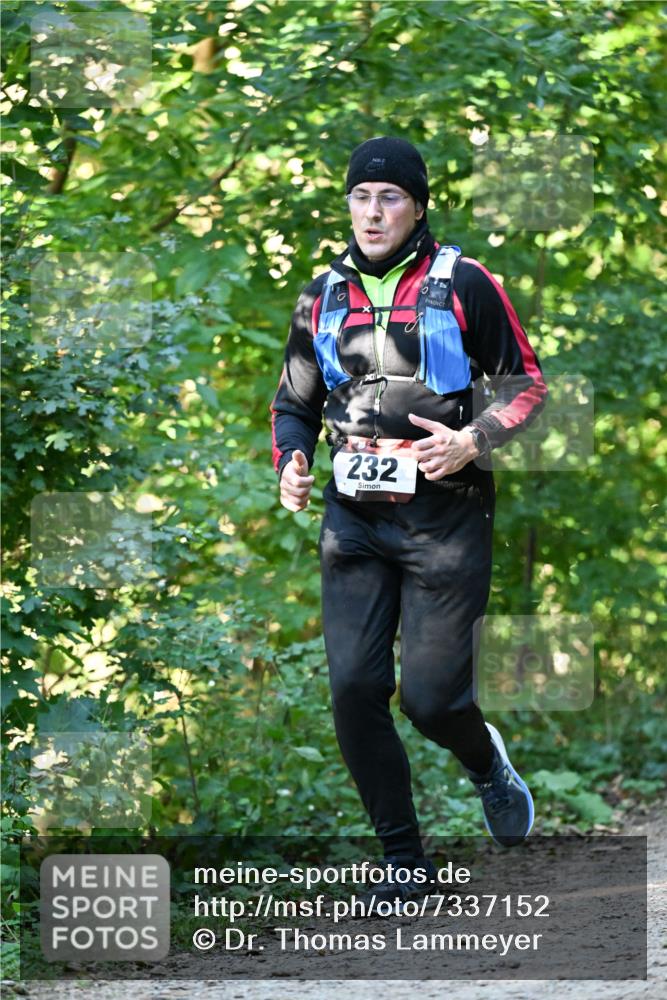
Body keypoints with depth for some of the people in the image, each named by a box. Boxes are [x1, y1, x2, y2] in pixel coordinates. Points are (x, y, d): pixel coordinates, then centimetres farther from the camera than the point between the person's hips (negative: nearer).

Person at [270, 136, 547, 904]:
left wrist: (473, 442, -15)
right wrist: (289, 462, -1)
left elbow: (525, 382, 2)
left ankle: (486, 763, 31)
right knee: (354, 691, -5)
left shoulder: (462, 285, -3)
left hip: (445, 519, -4)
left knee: (430, 698, -6)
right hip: (354, 522, 4)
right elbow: (293, 401, 19)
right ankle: (403, 857, 9)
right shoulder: (323, 297, 9)